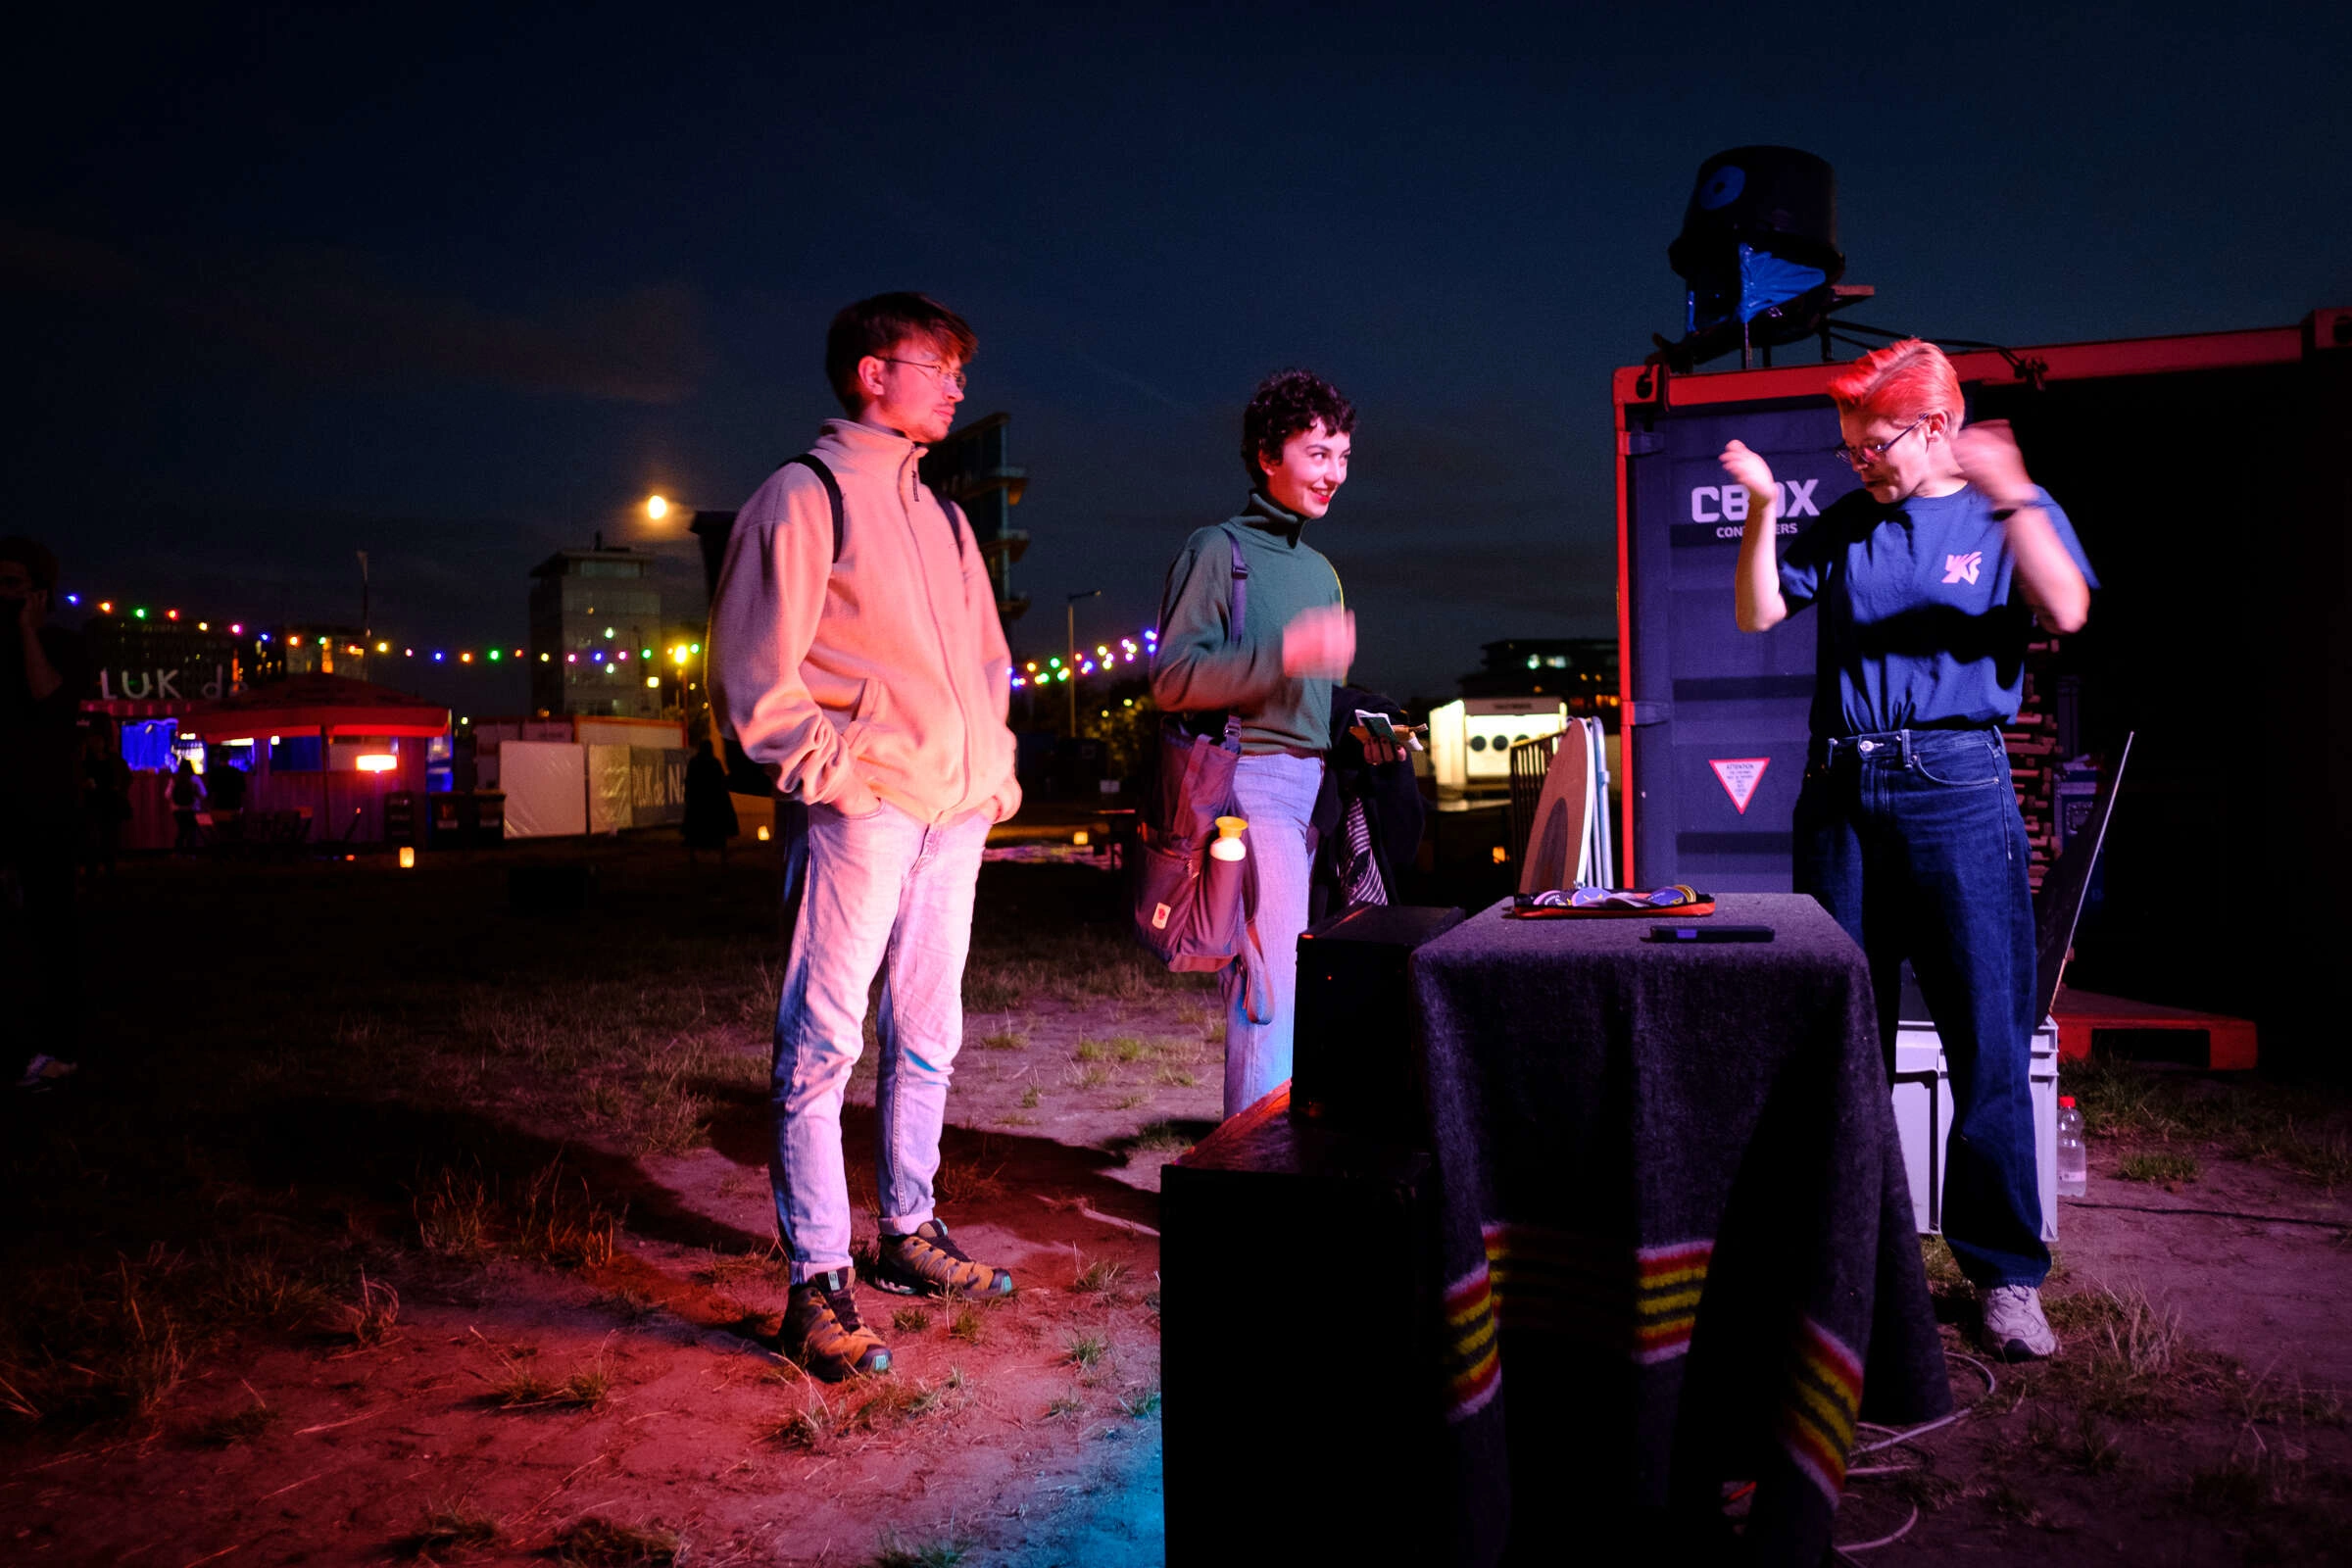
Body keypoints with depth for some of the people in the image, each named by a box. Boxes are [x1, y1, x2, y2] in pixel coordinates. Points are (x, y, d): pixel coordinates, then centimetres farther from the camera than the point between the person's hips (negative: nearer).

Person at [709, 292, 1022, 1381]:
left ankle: (909, 1235, 28)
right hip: (860, 809, -8)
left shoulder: (941, 516, 21)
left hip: (955, 811, 8)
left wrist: (993, 766, 16)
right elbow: (752, 675, -7)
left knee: (926, 1037, 14)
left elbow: (987, 659, 28)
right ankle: (818, 1286, 1)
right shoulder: (804, 496, -1)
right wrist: (830, 767, -15)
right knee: (823, 1045, -5)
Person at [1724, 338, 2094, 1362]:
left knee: (1989, 1043, -4)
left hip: (1957, 788, -3)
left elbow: (2067, 612, -11)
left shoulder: (2012, 512, 6)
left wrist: (2012, 496, -23)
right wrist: (1763, 510, -3)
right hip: (1839, 792, 4)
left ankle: (2005, 1272, 8)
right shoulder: (1842, 527, 15)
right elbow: (1757, 615, 7)